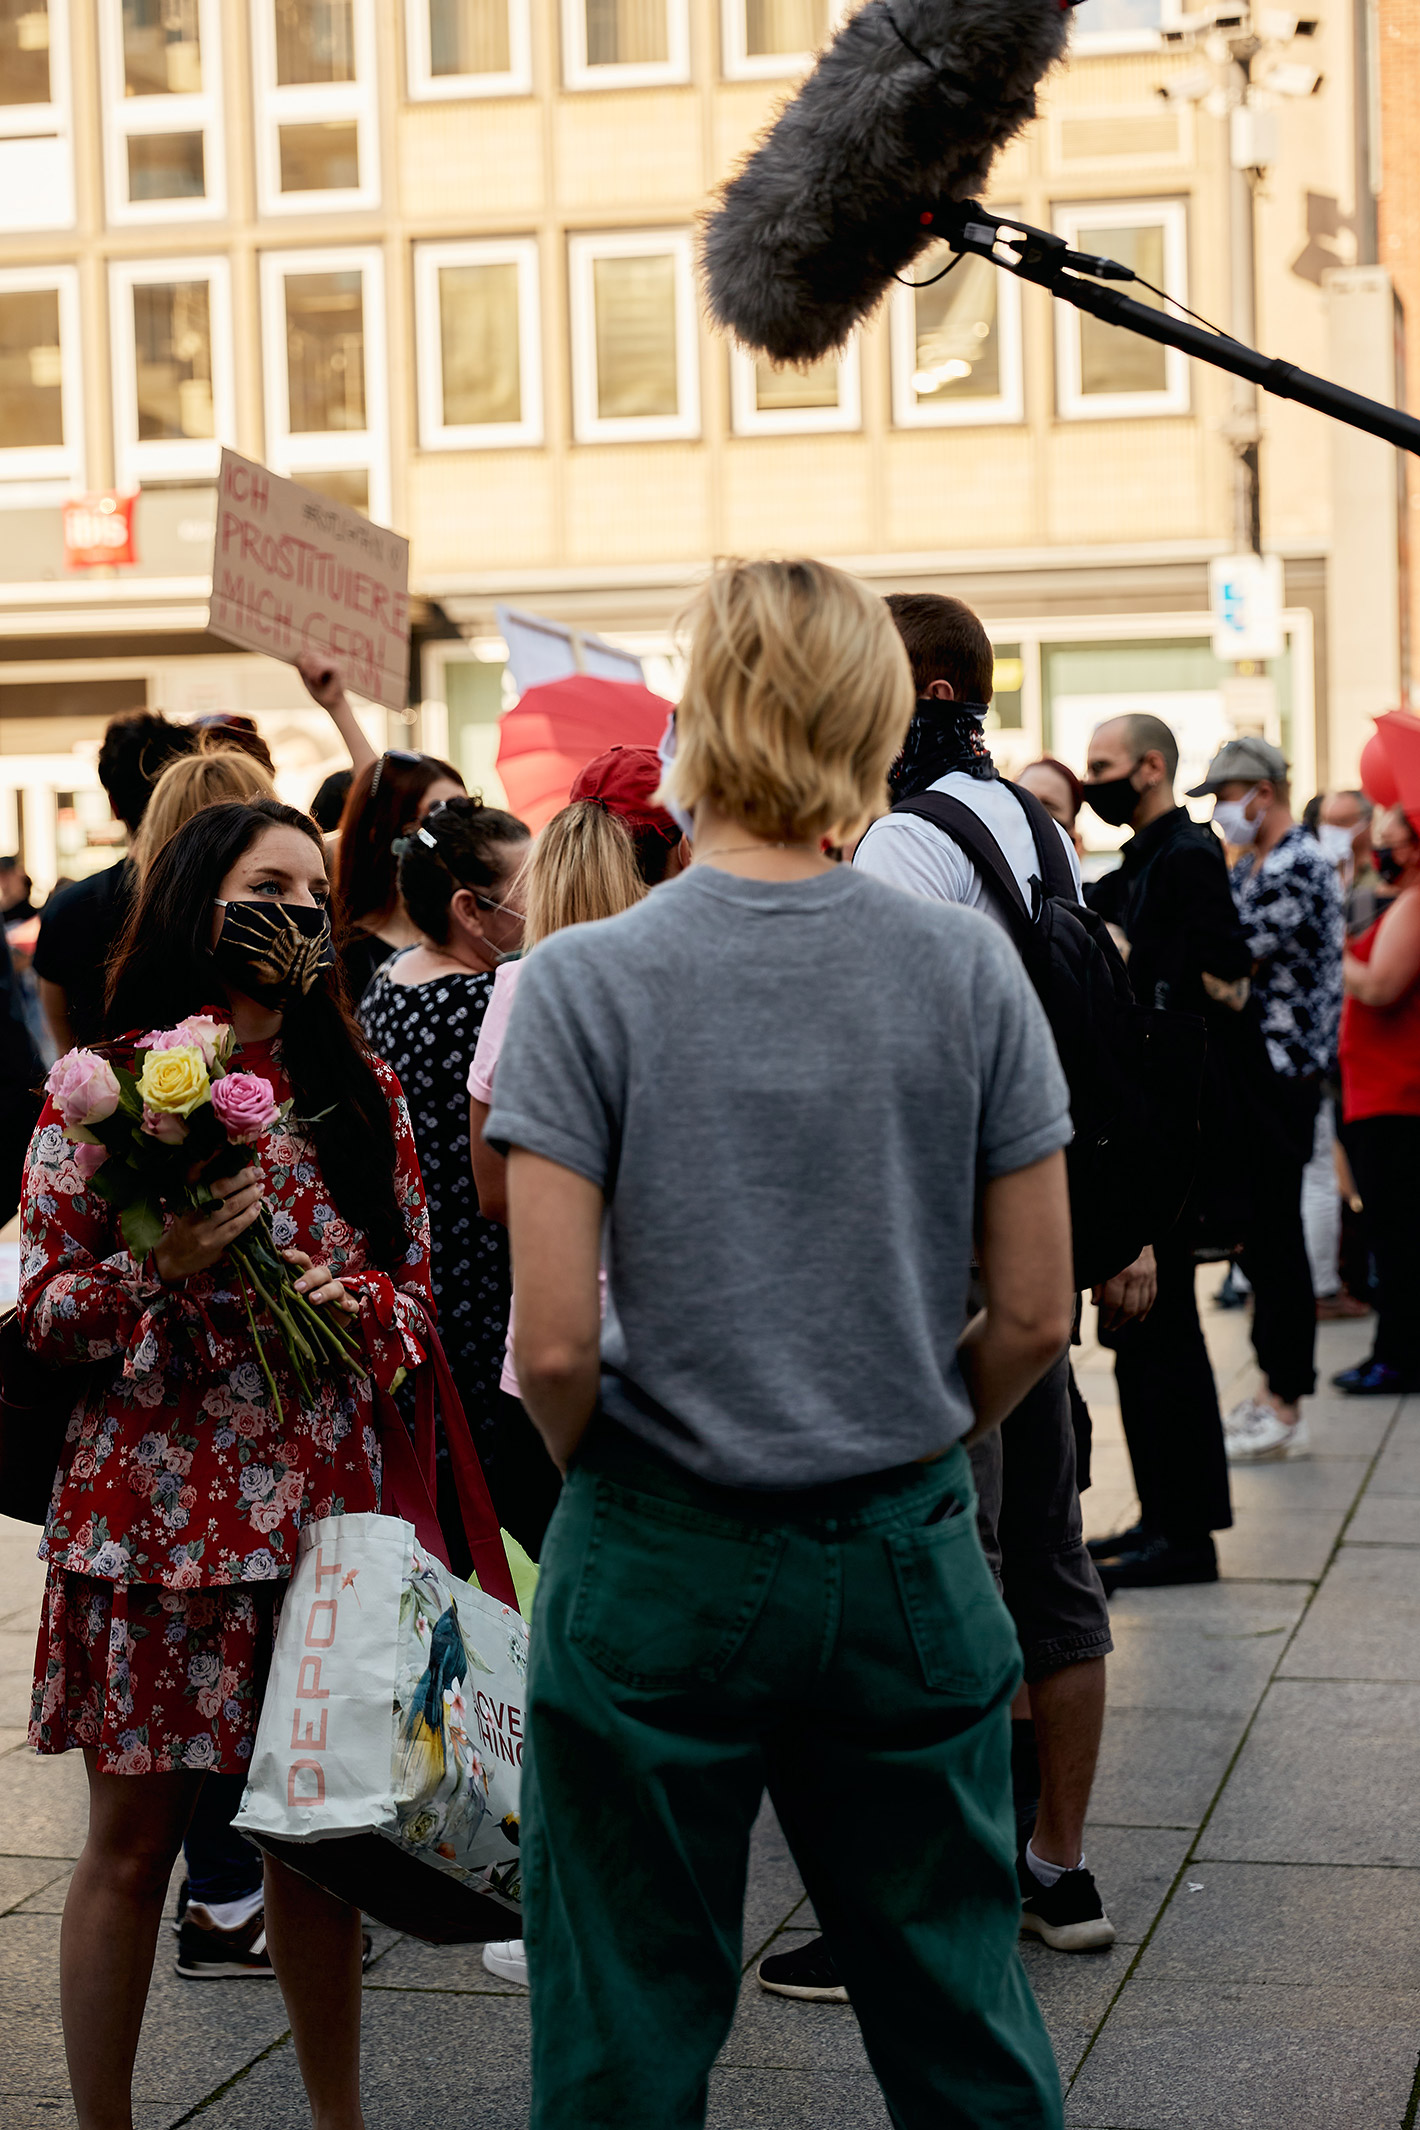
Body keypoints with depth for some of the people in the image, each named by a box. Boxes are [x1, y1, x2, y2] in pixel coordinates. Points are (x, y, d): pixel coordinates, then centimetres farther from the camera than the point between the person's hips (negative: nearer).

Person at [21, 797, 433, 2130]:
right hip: (149, 1509, -3)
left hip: (322, 1506, 3)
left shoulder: (362, 1091, 9)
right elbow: (38, 1313, -2)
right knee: (132, 1838, 4)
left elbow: (415, 1285, 14)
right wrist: (166, 1266, -18)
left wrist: (355, 1299, -8)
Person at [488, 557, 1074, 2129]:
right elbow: (1035, 1314, -2)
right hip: (905, 1567, 2)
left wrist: (600, 1469, 6)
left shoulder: (586, 981, -12)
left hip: (656, 1574, -2)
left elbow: (552, 1347, -15)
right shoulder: (967, 970, -5)